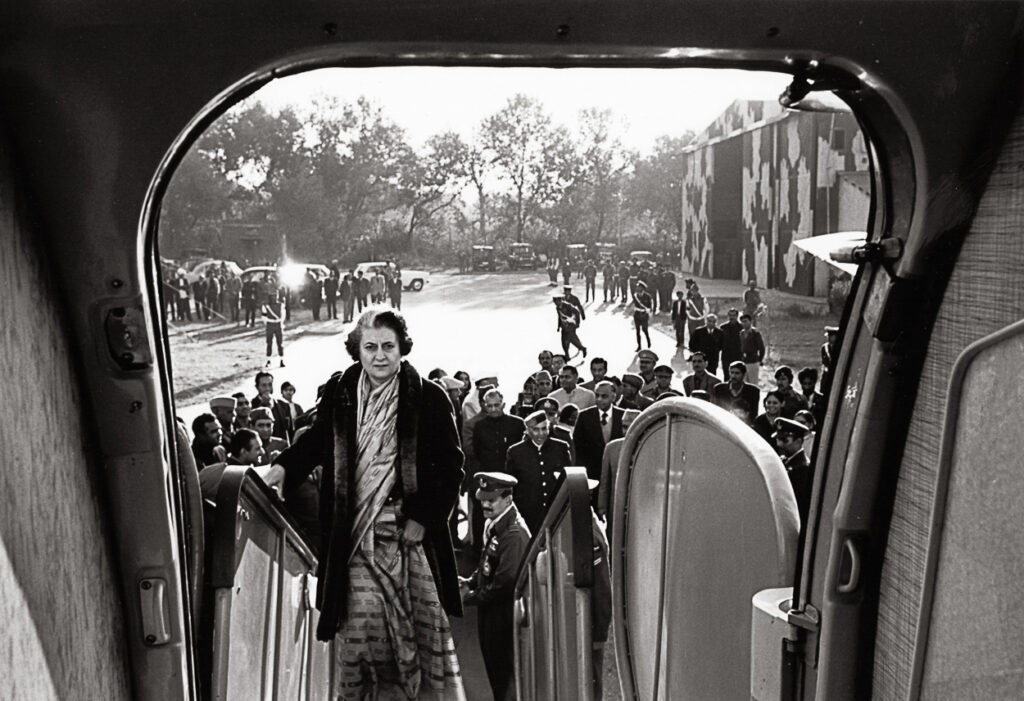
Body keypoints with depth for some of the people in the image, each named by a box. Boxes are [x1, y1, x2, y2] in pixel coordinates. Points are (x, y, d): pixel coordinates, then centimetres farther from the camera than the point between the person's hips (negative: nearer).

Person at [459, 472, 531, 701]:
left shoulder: (515, 534, -23)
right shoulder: (493, 526, 7)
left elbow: (506, 583, -25)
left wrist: (471, 597, -16)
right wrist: (470, 581, 2)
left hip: (505, 619, -9)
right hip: (491, 616, 9)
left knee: (506, 678, 2)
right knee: (495, 673, 20)